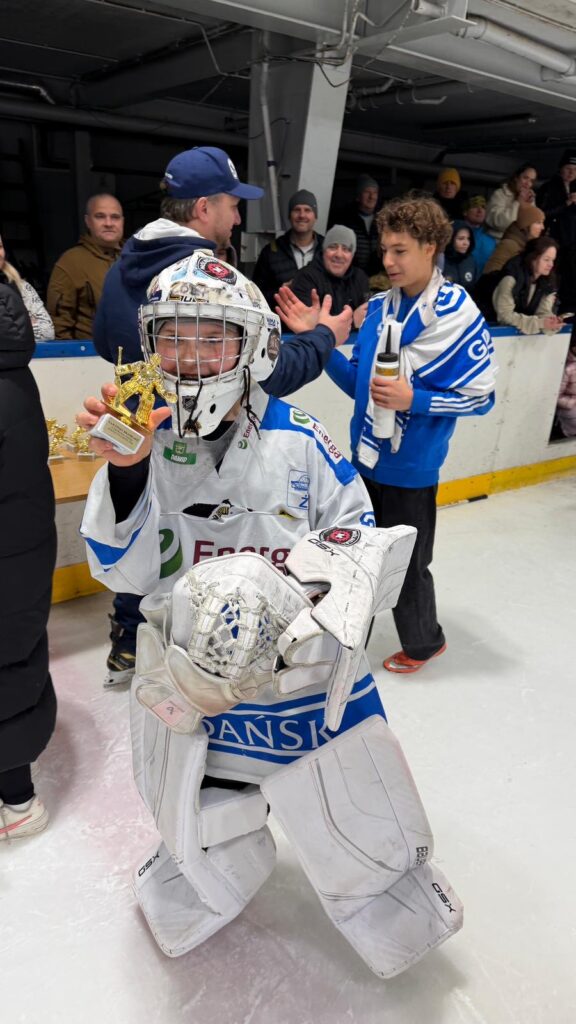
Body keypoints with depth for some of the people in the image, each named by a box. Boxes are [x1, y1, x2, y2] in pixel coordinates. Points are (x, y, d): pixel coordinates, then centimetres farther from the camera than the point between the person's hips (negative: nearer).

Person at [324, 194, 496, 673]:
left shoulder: (458, 313, -15)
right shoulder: (379, 307, 4)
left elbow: (480, 397, -12)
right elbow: (358, 383, 6)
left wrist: (413, 399, -23)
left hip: (412, 467, -6)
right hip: (366, 457, 6)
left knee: (406, 563, 9)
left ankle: (424, 642, 36)